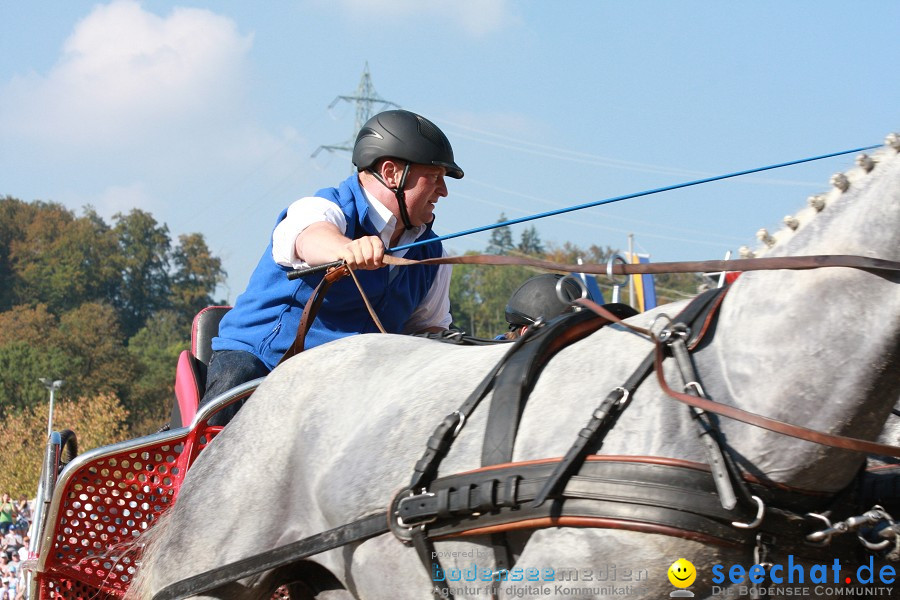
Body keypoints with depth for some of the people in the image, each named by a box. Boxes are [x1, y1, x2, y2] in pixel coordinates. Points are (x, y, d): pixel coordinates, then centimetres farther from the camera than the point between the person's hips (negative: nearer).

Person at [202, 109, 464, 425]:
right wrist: (347, 248, -61)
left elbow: (429, 325, 22)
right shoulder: (324, 209, -11)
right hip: (256, 357, -6)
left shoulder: (429, 255, 11)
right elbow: (312, 237, -36)